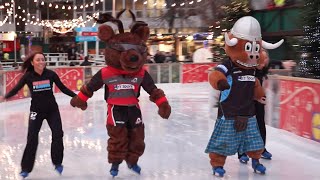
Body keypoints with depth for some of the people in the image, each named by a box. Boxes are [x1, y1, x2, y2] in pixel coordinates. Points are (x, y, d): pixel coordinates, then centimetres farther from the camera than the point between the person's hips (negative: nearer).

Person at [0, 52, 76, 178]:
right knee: (32, 138, -3)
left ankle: (57, 163, 20)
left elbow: (62, 88, 0)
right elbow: (16, 89, -6)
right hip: (36, 110, -1)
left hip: (52, 109, 1)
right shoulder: (28, 76, -10)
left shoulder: (51, 74, -9)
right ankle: (26, 168, 8)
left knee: (58, 135, 0)